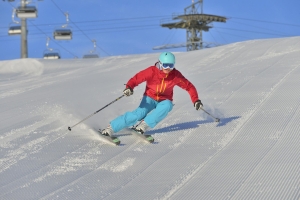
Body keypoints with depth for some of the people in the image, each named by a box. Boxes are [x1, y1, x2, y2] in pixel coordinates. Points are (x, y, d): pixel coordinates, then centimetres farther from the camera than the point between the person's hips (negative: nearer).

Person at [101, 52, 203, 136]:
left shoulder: (175, 75, -14)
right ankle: (110, 128, -25)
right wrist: (129, 87, -40)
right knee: (138, 114, -29)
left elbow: (189, 86, -4)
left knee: (167, 106, -36)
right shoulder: (152, 71, -20)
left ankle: (144, 125, -32)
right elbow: (136, 79, -20)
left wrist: (196, 100, -13)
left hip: (164, 101, 2)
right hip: (150, 98, -2)